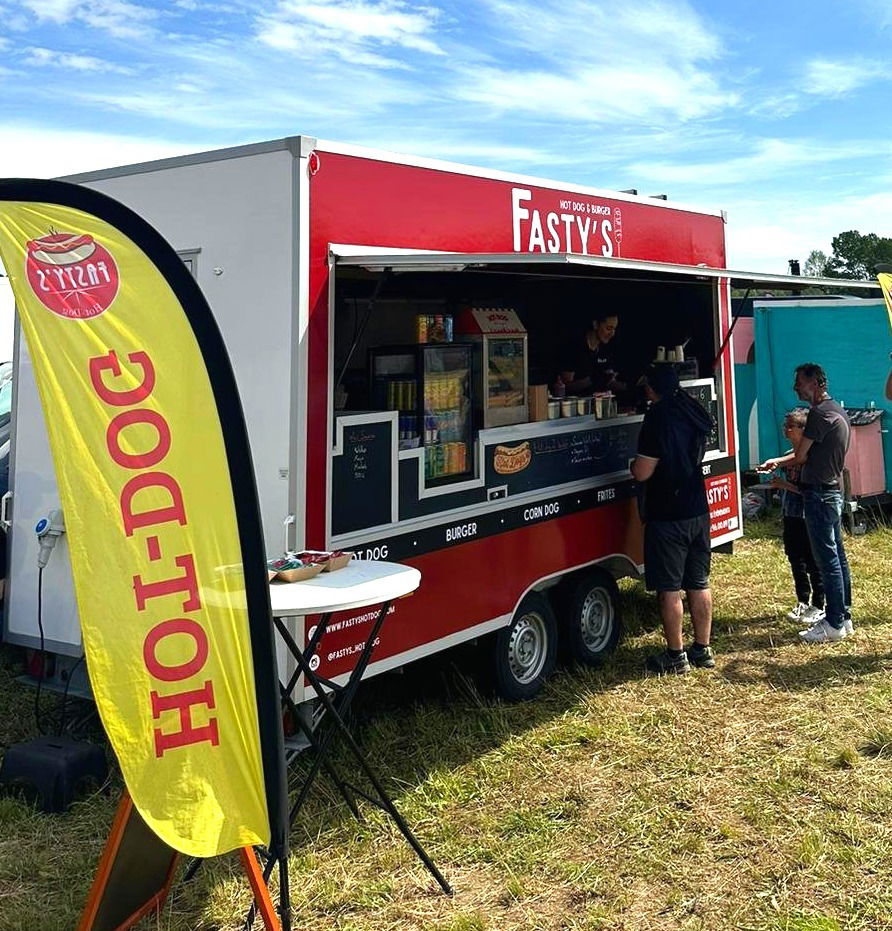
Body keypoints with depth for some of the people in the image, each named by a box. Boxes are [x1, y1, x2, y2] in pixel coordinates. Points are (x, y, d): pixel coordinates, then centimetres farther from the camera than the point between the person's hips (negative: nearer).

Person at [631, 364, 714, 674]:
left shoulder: (658, 417, -18)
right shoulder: (693, 411, 7)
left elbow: (642, 472, -19)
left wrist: (634, 463, 0)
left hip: (667, 517, -8)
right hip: (698, 511, 8)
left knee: (669, 588, 2)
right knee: (698, 584, 14)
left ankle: (676, 656, 8)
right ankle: (703, 649, 23)